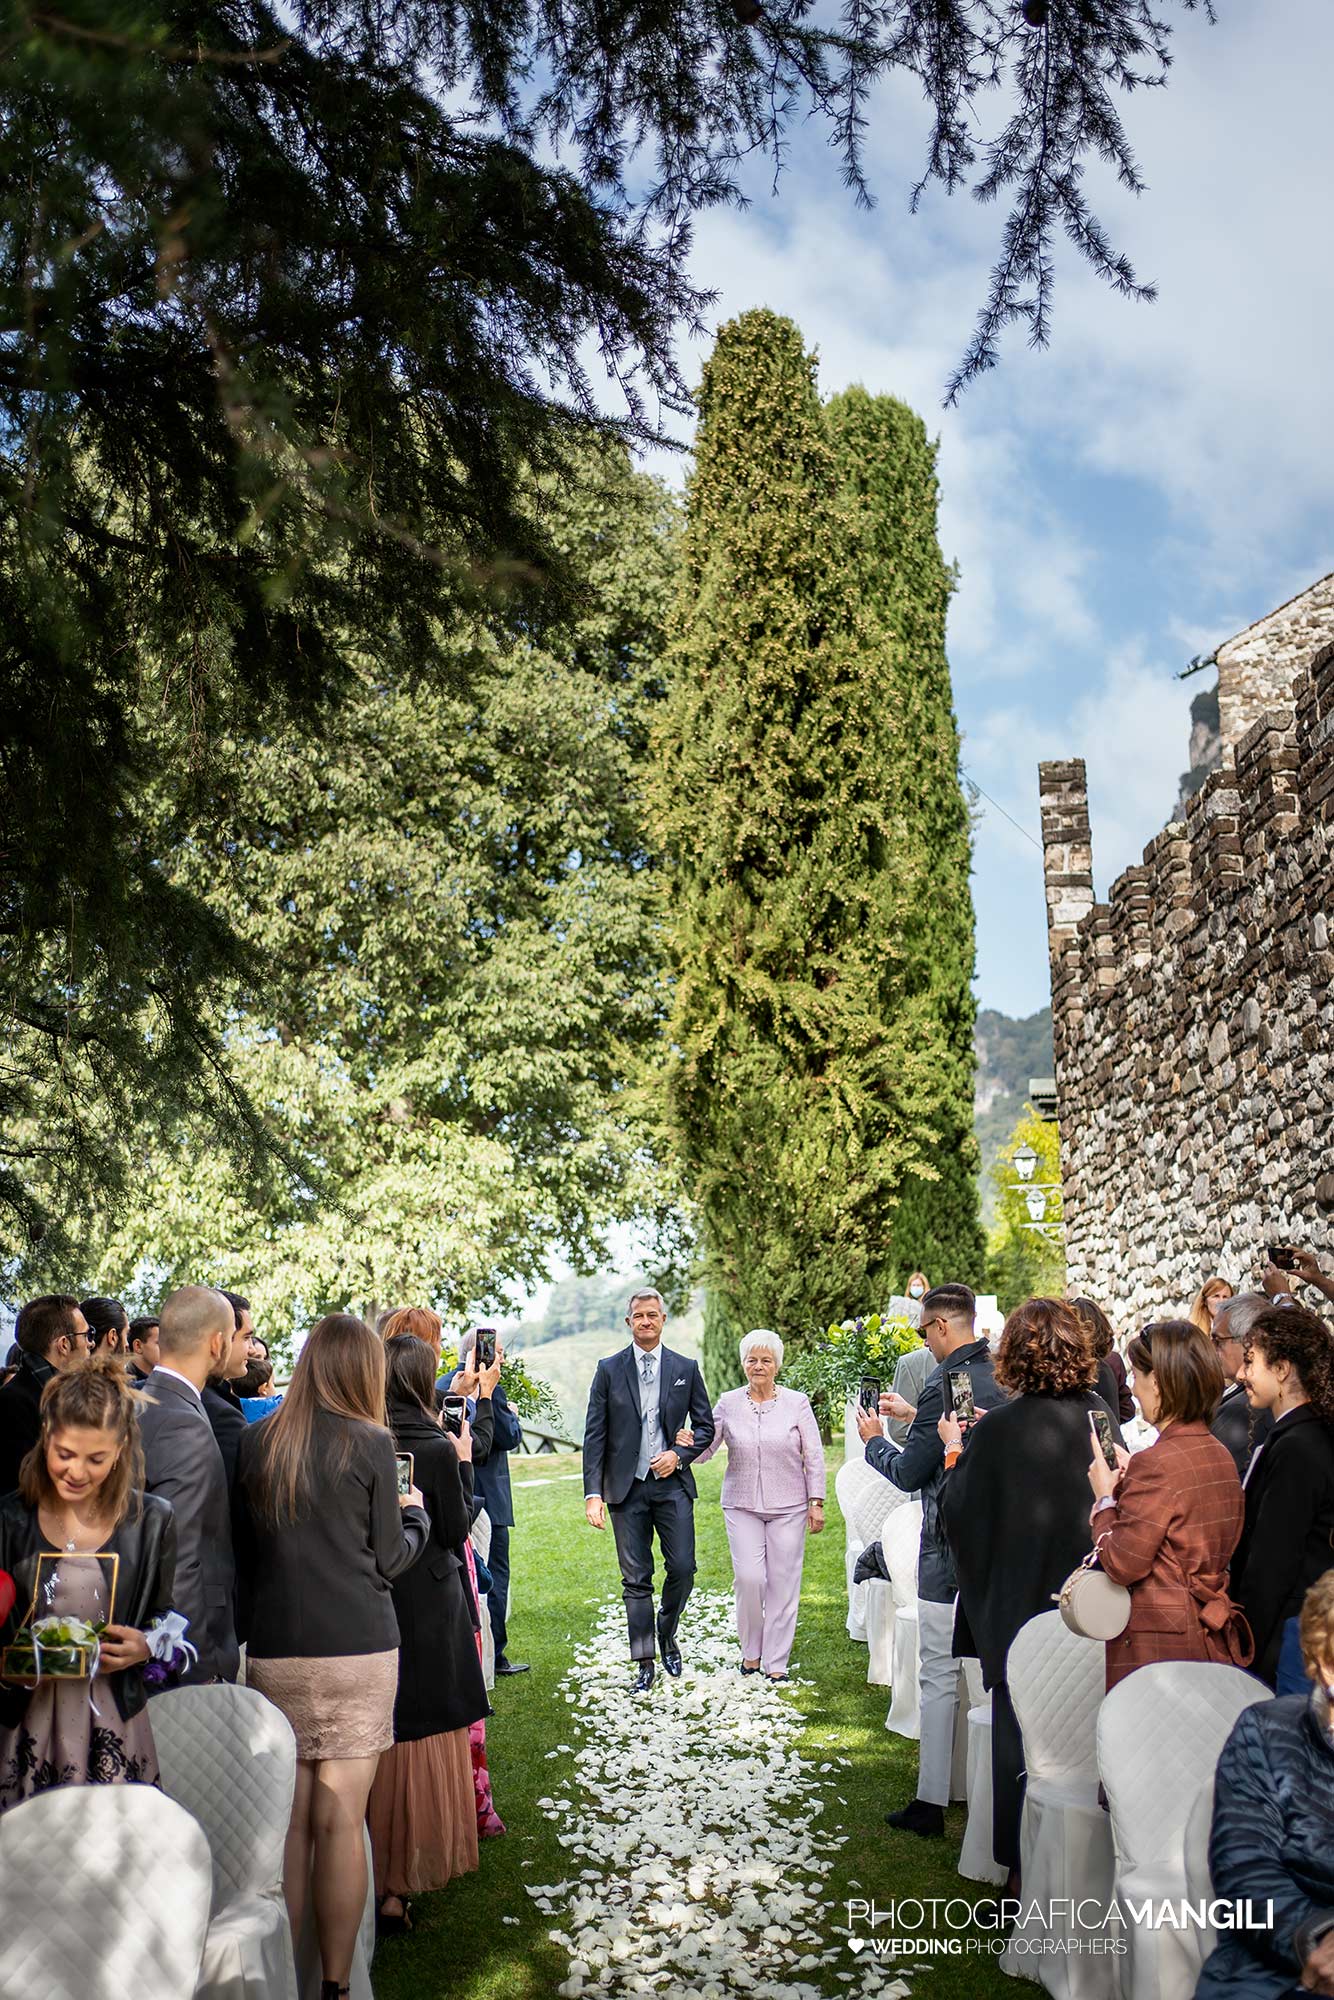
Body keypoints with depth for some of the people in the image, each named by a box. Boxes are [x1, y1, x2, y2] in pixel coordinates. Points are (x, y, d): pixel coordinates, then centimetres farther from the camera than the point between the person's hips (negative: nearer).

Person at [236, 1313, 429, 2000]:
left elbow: (244, 1546, 12)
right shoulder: (369, 1443, -6)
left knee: (288, 1821, 11)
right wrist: (413, 1512, 19)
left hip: (273, 1652, 3)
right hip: (356, 1648, -3)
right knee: (340, 1821, 3)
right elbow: (390, 1557, 1)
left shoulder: (254, 1441, 4)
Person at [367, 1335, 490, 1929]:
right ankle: (400, 1885, 11)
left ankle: (369, 1874, 26)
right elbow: (457, 1530, -6)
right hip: (426, 1607, -4)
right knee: (422, 1740, 7)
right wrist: (464, 1466, 3)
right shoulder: (436, 1448, -14)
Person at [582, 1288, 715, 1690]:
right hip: (627, 1487, -1)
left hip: (672, 1484, 1)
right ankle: (644, 1663, 12)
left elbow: (705, 1426, 10)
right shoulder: (609, 1369, 1)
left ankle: (667, 1636, 25)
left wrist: (680, 1454, -9)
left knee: (682, 1568, -2)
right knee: (635, 1579, 3)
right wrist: (593, 1494, -9)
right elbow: (594, 1435, -1)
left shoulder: (686, 1368, 5)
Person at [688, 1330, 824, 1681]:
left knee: (783, 1583, 1)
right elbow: (706, 1449, 5)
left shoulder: (797, 1403, -1)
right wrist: (689, 1444, -17)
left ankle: (776, 1664, 13)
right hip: (742, 1506, 0)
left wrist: (816, 1503, -3)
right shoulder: (728, 1404, 2)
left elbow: (813, 1456, 1)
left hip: (788, 1507, 0)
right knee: (749, 1577, -10)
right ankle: (751, 1651, 14)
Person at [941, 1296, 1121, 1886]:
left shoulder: (997, 1431, -19)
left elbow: (957, 1511, -9)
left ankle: (1026, 1870, 22)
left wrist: (955, 1453, 7)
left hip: (1022, 1606, -4)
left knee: (1022, 1735, 11)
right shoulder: (1100, 1418, -8)